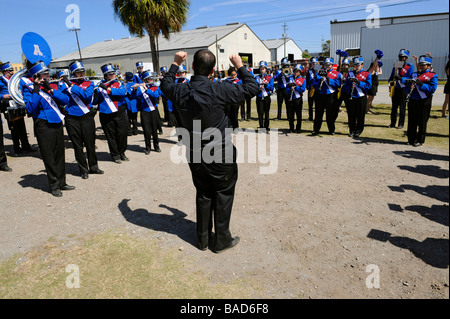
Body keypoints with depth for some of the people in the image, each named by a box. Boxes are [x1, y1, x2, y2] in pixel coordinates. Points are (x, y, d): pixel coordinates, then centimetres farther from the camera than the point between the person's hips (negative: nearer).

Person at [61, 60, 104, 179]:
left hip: (86, 117, 1)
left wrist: (71, 85, -19)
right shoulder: (66, 84, 6)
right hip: (72, 118, 0)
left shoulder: (89, 83, 6)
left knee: (90, 143, 7)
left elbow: (86, 95, -14)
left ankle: (93, 167, 23)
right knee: (77, 145, 4)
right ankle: (83, 170, 14)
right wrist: (64, 85, -20)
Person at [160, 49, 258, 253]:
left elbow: (165, 85, 17)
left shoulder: (180, 92, -8)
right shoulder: (218, 90, -20)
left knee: (203, 195, 18)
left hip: (195, 155, 5)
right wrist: (240, 66, 3)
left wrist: (175, 64, 23)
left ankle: (203, 239, 30)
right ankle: (222, 240, 22)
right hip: (220, 156, -4)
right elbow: (251, 88, -8)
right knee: (223, 194, 12)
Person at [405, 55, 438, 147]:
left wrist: (421, 84, -19)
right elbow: (407, 89, 11)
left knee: (422, 122, 1)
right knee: (412, 122, 7)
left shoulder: (432, 76, 1)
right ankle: (411, 139, 17)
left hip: (424, 102, -4)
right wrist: (410, 86, -12)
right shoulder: (414, 75, 12)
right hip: (413, 101, 4)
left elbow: (432, 89, -12)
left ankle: (420, 140, 9)